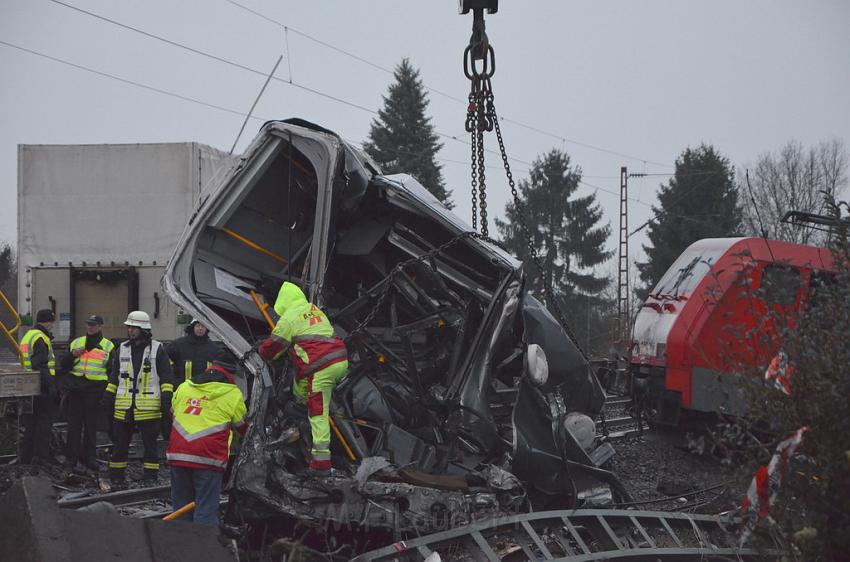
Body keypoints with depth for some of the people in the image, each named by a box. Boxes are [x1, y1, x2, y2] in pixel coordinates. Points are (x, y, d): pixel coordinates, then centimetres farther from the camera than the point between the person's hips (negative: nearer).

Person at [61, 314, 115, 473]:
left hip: (94, 390, -2)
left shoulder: (108, 346, 5)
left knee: (91, 426, 3)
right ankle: (71, 458, 6)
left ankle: (89, 457, 11)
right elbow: (64, 367, 13)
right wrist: (72, 355, -7)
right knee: (74, 425, 2)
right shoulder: (76, 343, 13)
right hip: (75, 389, 2)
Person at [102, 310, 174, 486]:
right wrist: (108, 398, 12)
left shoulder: (158, 349, -1)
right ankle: (116, 476, 15)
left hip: (149, 406, -3)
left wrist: (166, 399, -8)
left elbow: (166, 377, 0)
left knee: (150, 443, 4)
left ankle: (150, 476, 10)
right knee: (120, 443, 7)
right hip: (124, 406, 4)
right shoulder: (122, 349, 11)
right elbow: (114, 376, 17)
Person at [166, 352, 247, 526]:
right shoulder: (233, 394, 4)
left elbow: (172, 412, 30)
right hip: (208, 458, -4)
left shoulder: (184, 387, 16)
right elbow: (244, 428, 15)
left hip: (177, 454, 4)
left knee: (182, 505, 14)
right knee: (206, 509, -3)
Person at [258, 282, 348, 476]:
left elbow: (274, 346, 5)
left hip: (321, 369, -8)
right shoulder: (315, 309, 20)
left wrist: (262, 351, 28)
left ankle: (321, 462, -9)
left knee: (318, 414, -6)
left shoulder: (288, 318, -3)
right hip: (340, 361, 8)